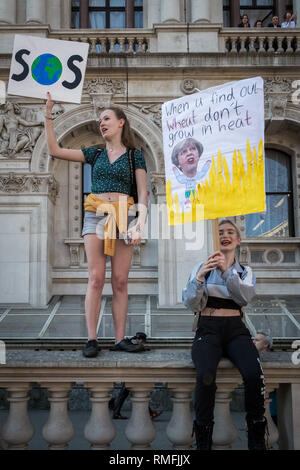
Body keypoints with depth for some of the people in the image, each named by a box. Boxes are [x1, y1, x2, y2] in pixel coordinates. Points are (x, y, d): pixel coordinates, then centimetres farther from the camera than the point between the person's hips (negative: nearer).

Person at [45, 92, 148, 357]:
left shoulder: (135, 155, 10)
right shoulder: (94, 154, 16)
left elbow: (143, 194, 3)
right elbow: (55, 151, 12)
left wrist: (141, 223, -11)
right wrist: (48, 116, 9)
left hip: (124, 215, -1)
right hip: (95, 215, 1)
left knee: (120, 281, -2)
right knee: (96, 278, -6)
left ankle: (120, 338, 3)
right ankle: (92, 339, -3)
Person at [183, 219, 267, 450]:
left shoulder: (245, 271, 16)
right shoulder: (202, 267, 12)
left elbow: (245, 297, -7)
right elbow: (192, 304, 1)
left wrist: (226, 271, -22)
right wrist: (199, 277, -17)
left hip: (236, 329, 1)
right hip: (208, 328, -1)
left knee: (254, 373, -30)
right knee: (206, 375, -33)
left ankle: (257, 441, -11)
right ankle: (203, 441, -16)